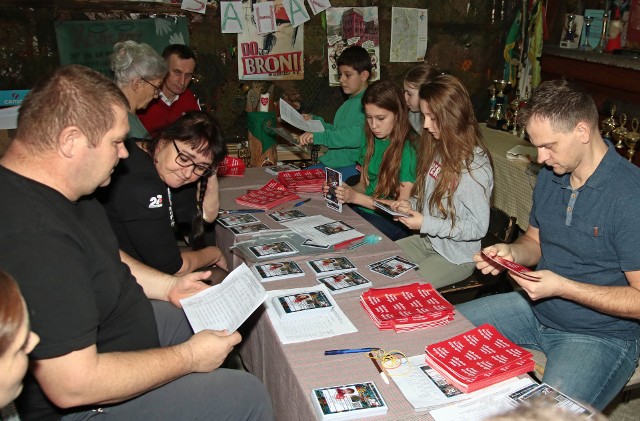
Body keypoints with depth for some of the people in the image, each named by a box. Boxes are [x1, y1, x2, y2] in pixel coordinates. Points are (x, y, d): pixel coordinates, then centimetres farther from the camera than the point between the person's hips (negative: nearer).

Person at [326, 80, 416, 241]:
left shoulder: (408, 152, -12)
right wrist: (346, 191, -5)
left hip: (390, 221, -6)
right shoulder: (371, 143, 9)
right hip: (360, 211, 7)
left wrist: (356, 197, -16)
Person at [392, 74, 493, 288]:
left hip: (456, 256, -8)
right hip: (428, 239, 8)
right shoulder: (439, 148, 2)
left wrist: (426, 223, -23)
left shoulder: (474, 164, -23)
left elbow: (478, 227, -22)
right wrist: (412, 205, -4)